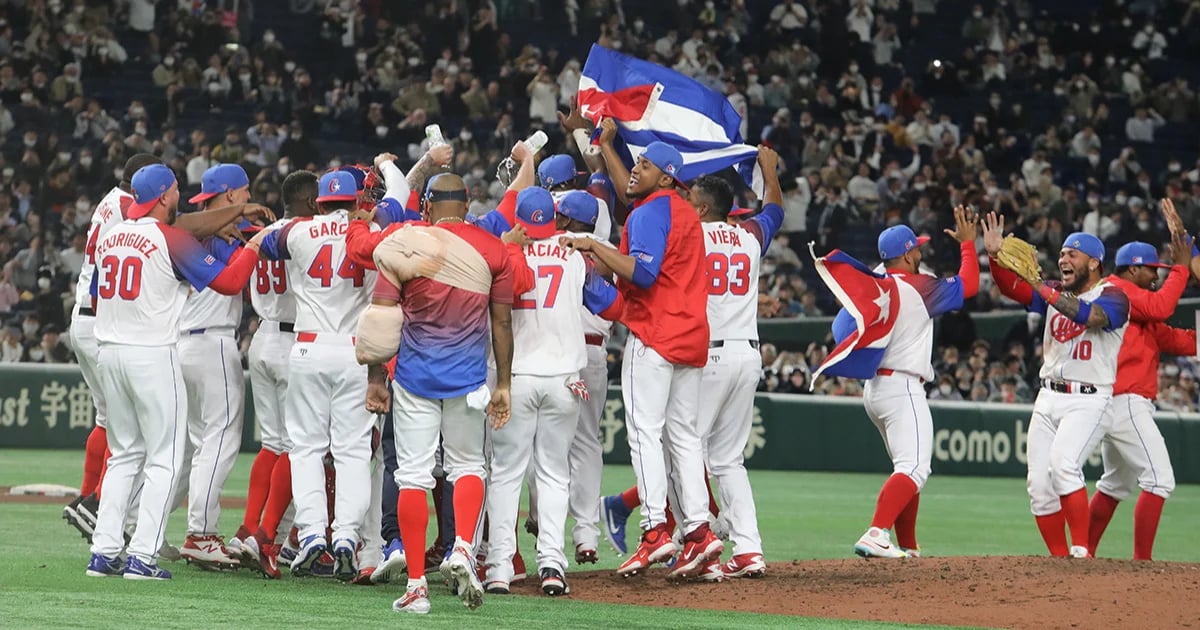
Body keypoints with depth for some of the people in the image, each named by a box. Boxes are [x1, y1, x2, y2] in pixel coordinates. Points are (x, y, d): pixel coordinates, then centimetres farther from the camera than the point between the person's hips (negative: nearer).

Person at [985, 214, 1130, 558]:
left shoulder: (1112, 297, -6)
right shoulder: (1056, 293, 14)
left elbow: (1088, 315, -27)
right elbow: (1014, 288, 0)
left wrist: (1042, 289, -31)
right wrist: (994, 255, -17)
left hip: (1087, 400, -7)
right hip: (1048, 399, 7)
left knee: (1063, 464, -28)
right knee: (1039, 483, 0)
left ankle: (1081, 552, -25)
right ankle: (1060, 559, 10)